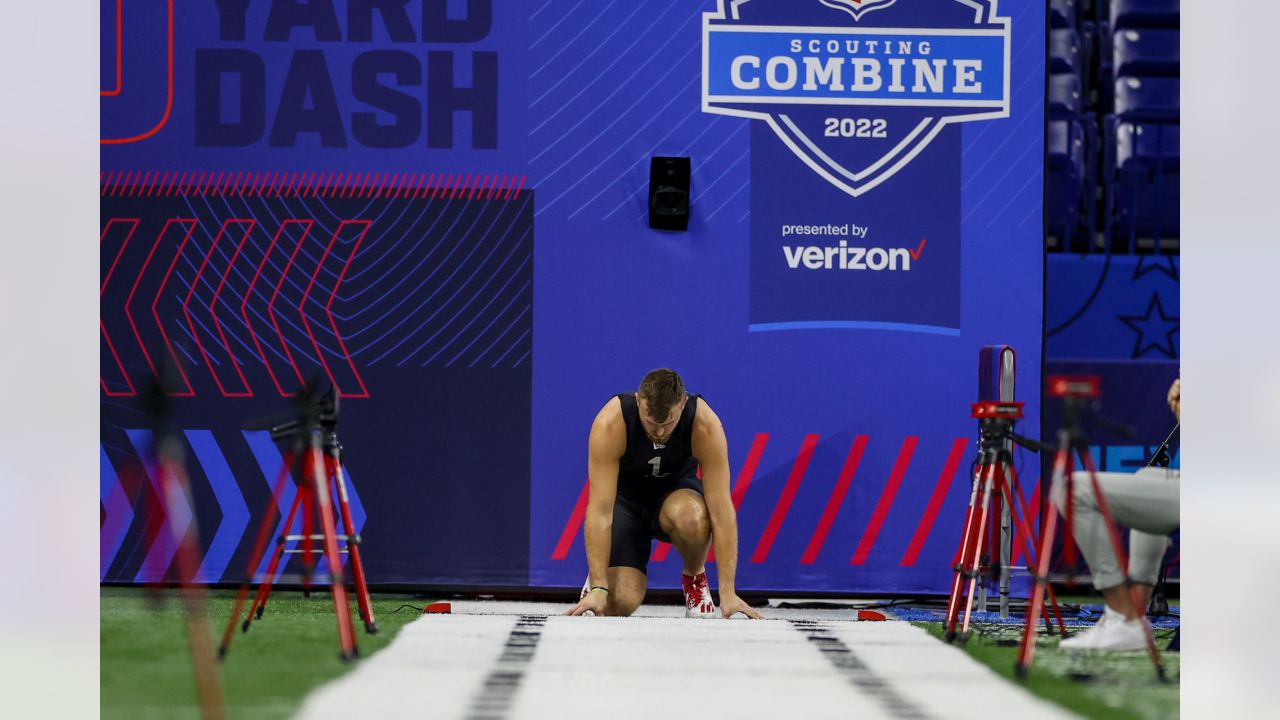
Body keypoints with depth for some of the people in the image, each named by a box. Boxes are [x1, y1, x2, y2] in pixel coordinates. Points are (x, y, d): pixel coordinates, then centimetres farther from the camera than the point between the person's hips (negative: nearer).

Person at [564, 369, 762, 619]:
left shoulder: (706, 427, -30)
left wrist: (728, 591, -35)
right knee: (619, 603, -22)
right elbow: (600, 510, -34)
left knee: (692, 518, -38)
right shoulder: (610, 424, -33)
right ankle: (596, 578, 15)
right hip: (625, 497, -1)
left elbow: (721, 509, -30)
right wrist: (598, 588, -40)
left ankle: (694, 577, -5)